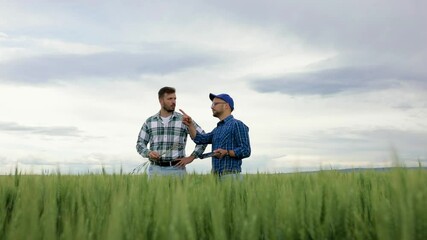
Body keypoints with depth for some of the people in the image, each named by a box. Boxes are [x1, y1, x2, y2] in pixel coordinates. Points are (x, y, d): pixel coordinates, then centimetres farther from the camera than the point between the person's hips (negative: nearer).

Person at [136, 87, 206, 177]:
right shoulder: (150, 121, 9)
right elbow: (140, 143, 13)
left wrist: (191, 157, -1)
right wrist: (148, 153, -8)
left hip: (176, 169, -2)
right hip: (155, 169, 2)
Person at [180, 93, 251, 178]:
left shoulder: (237, 125, -3)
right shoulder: (217, 129, 23)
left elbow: (245, 151, -11)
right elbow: (200, 139, 8)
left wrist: (226, 152, -22)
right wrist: (190, 125, -3)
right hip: (216, 176, 7)